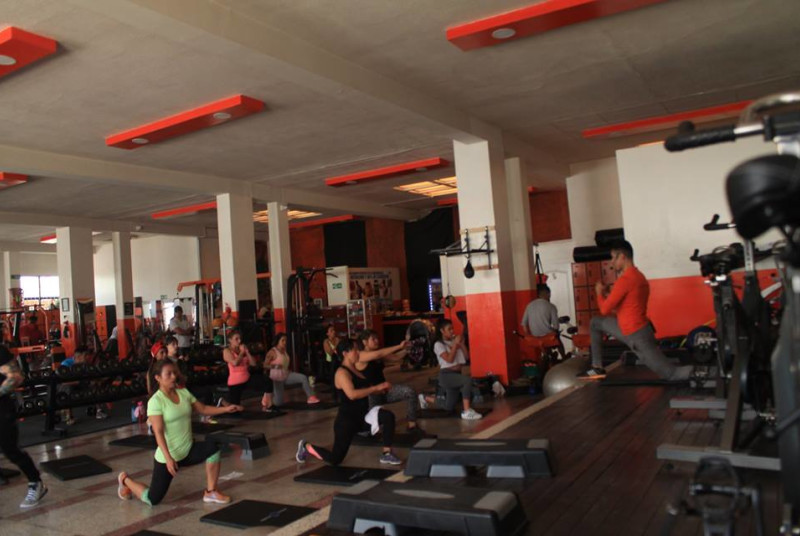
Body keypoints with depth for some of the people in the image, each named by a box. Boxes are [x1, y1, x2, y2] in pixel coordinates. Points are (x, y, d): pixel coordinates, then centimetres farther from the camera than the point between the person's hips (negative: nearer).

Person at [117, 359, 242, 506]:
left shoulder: (184, 393, 2)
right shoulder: (156, 401, -17)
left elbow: (203, 409, 7)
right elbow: (158, 432, -22)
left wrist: (226, 409, -8)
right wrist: (168, 458, -28)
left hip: (188, 450, 5)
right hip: (167, 456, -5)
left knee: (213, 448, -23)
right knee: (152, 500, 5)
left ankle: (210, 492, -7)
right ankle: (125, 480, 35)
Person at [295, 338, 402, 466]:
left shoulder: (354, 370, 10)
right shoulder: (342, 372, -17)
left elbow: (365, 391, 20)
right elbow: (352, 394, -32)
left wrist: (381, 389, 2)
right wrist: (376, 387, -28)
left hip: (362, 416, 8)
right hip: (347, 419, -7)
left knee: (388, 416, -18)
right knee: (335, 459, 0)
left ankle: (386, 454, -7)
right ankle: (306, 446, 27)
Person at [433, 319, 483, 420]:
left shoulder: (454, 341, 9)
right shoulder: (438, 344, -7)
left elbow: (466, 357, 7)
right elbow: (449, 359, -19)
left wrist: (461, 343, -2)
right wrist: (455, 344, -14)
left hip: (457, 374, 7)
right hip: (446, 375, -7)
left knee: (449, 408, 13)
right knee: (468, 380, -33)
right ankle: (467, 412, -29)